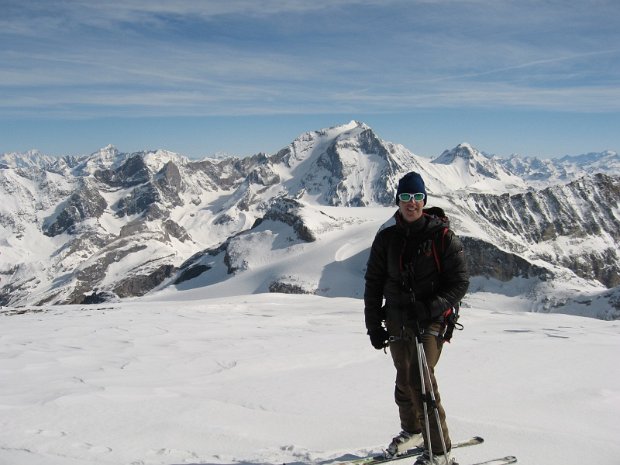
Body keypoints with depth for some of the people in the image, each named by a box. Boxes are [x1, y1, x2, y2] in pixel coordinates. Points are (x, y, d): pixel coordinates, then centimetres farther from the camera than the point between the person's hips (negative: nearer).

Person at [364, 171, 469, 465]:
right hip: (396, 318, 4)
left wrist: (429, 309, -21)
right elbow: (373, 282, 8)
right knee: (404, 380, 16)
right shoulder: (387, 237, 2)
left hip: (431, 320, -4)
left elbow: (459, 282, -8)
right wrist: (373, 325, 4)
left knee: (420, 379, -15)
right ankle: (412, 431, 40)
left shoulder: (441, 235, -8)